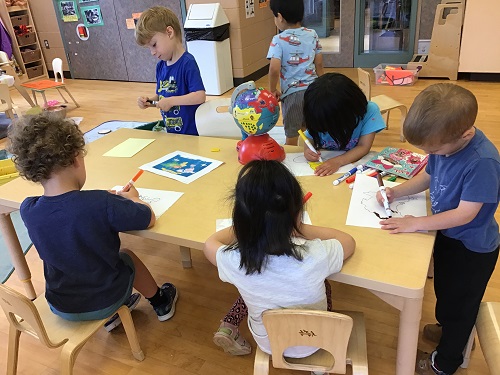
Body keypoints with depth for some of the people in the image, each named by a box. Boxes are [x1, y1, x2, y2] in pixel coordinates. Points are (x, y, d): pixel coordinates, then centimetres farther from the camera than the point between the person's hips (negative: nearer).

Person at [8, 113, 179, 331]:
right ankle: (161, 303, 49)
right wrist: (131, 198, 0)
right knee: (126, 256, 27)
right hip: (105, 301, -3)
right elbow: (149, 219, -19)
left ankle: (111, 316, 40)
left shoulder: (27, 210, -17)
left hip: (61, 307, 3)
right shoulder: (101, 203, -33)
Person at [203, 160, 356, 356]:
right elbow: (349, 241, -12)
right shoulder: (315, 256, -37)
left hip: (268, 344, 1)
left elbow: (210, 243, -7)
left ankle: (229, 327, 20)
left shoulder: (234, 262, -32)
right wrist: (299, 228, -7)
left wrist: (246, 225, 1)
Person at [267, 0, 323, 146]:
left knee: (292, 133, 12)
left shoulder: (279, 40, -11)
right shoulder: (312, 34, 3)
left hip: (292, 93, -4)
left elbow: (274, 69, -20)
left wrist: (273, 90, -4)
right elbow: (319, 64, 7)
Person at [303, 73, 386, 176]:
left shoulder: (369, 110, -17)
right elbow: (310, 138, 2)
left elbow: (364, 147, -19)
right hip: (323, 163, 4)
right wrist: (307, 150, -22)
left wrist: (338, 161, -35)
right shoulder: (321, 116, -11)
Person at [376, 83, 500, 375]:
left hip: (472, 248, -7)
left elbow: (465, 213, -32)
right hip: (448, 235, 7)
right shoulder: (445, 142, -13)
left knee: (457, 304, 16)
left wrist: (416, 224, -28)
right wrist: (397, 191, -10)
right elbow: (428, 176, 4)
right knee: (444, 291, 30)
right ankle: (448, 327, 60)